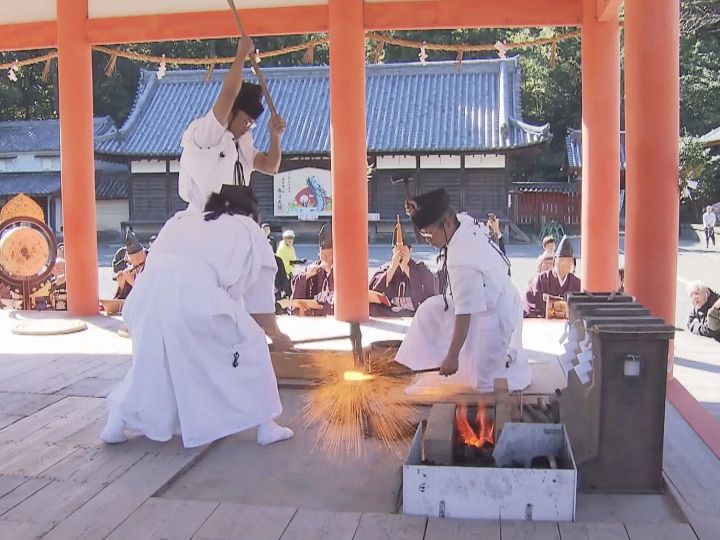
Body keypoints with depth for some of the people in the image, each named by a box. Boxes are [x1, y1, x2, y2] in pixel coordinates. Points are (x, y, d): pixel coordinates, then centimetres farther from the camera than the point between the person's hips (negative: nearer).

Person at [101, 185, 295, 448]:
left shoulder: (182, 220, 36)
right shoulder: (250, 233, 25)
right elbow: (259, 303, 26)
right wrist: (276, 335, 42)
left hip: (148, 293, 5)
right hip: (195, 297, -4)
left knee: (152, 354, 28)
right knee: (250, 347, 15)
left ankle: (117, 421, 28)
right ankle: (265, 425, 18)